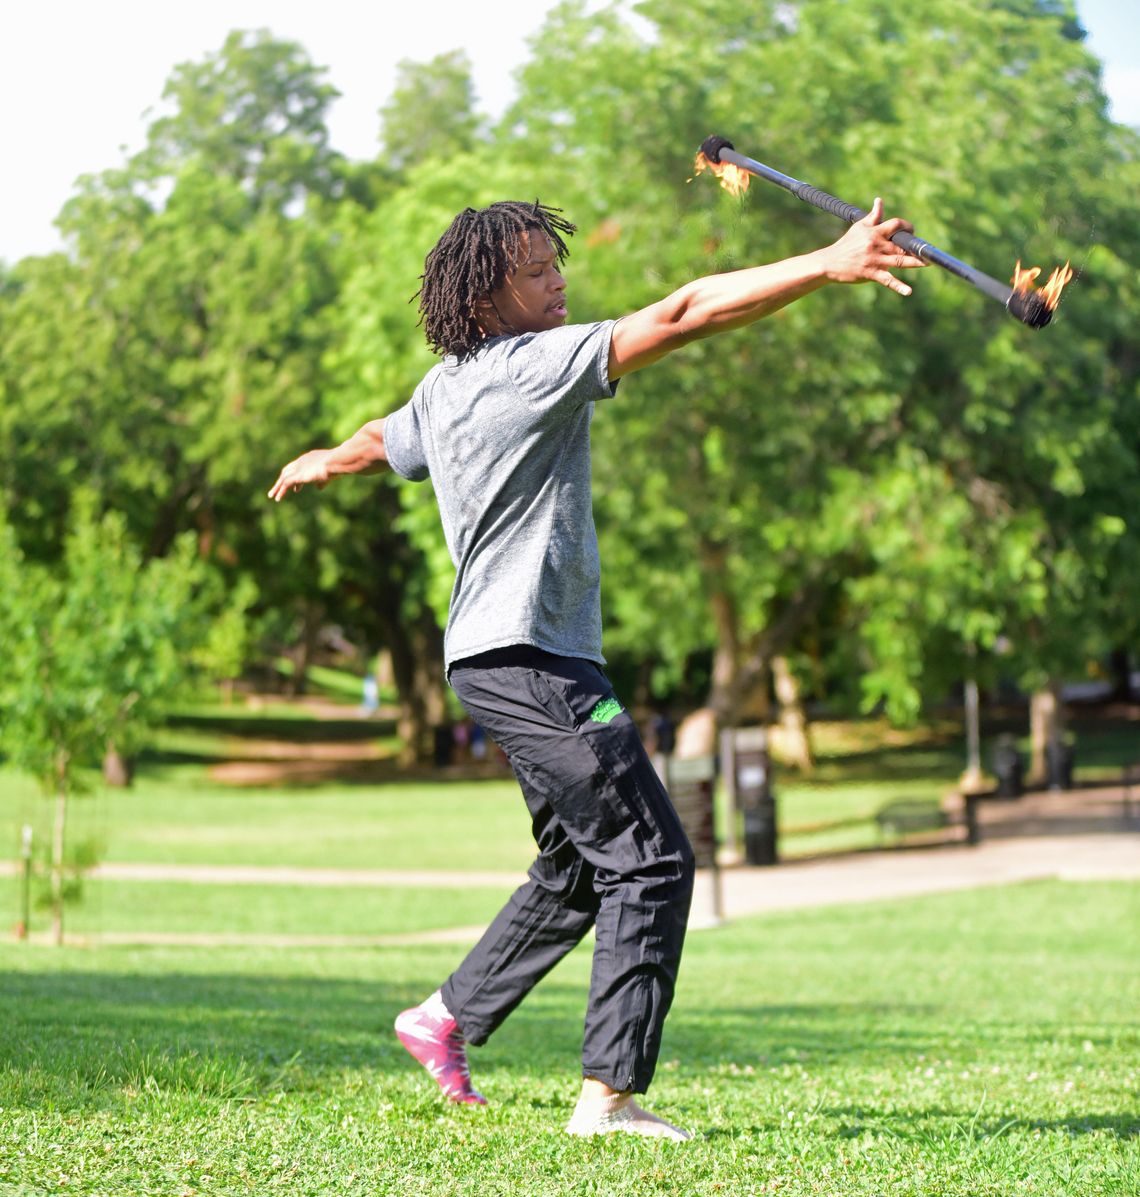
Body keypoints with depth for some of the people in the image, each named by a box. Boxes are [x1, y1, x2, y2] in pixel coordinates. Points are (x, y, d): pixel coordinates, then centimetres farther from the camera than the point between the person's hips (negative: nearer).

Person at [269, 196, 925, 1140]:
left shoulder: (443, 389, 15)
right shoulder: (534, 364, -12)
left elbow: (377, 444, 35)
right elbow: (684, 316, -20)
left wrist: (314, 467, 60)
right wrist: (830, 266, -26)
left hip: (494, 662, 10)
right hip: (530, 661, -10)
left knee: (578, 867, 21)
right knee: (651, 859, -10)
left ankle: (449, 1015, 32)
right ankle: (609, 1094, -13)